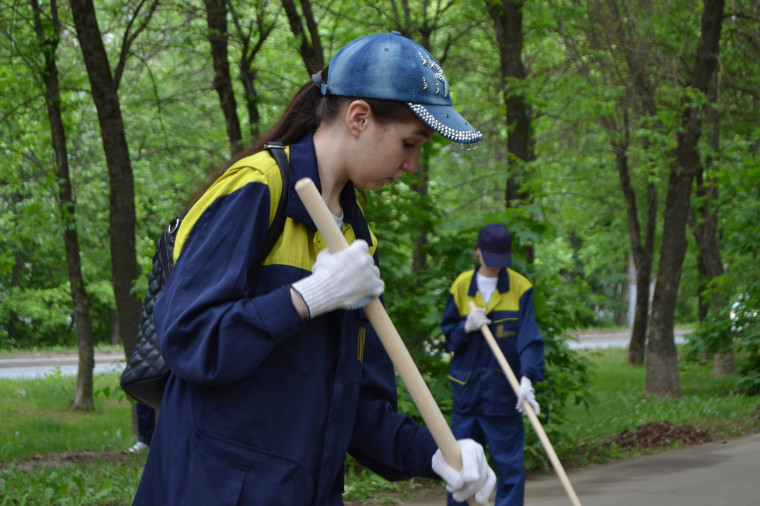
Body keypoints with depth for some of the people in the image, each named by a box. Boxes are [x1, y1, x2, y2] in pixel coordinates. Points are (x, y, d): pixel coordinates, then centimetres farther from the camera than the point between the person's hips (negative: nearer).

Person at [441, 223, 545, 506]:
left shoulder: (520, 288, -3)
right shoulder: (462, 286, 4)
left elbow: (529, 337, -12)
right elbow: (448, 335, 10)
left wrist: (527, 379, -26)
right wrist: (466, 327, -13)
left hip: (504, 394, -2)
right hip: (467, 388, 3)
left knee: (509, 464, -3)